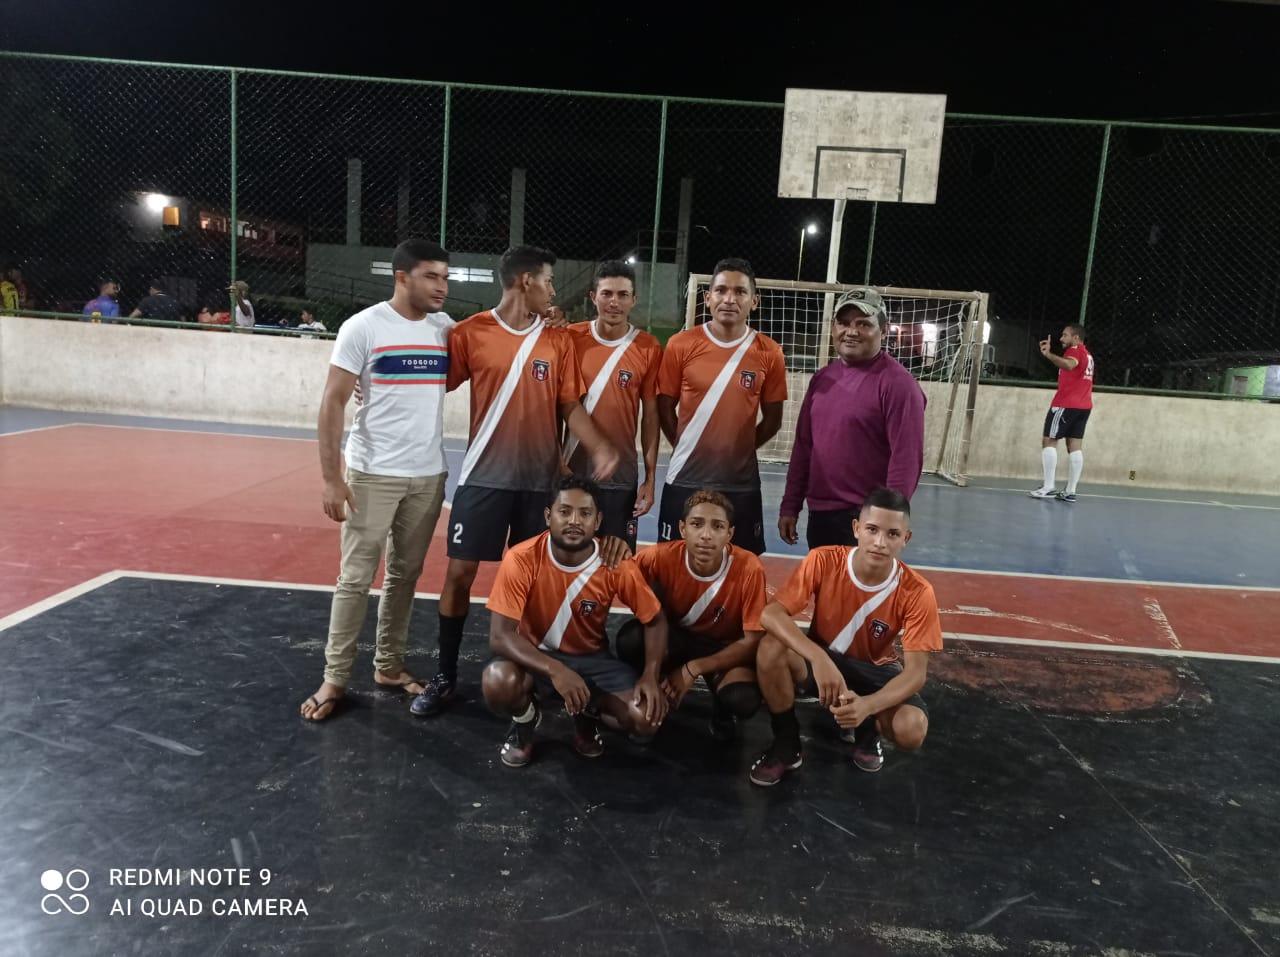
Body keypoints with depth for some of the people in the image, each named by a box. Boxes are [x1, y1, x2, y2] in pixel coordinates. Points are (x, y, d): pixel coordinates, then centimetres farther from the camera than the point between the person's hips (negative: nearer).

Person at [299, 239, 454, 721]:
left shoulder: (447, 330, 5)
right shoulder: (363, 327, -8)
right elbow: (332, 403, -8)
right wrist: (331, 478, -14)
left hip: (429, 475, 4)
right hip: (372, 474, -4)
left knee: (405, 574, 12)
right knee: (356, 578, 3)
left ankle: (389, 666, 26)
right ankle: (335, 678, 15)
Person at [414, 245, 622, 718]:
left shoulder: (559, 341, 5)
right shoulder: (470, 332, -2)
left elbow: (569, 404, 5)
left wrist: (600, 448, -9)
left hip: (540, 477, 2)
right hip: (484, 474, -2)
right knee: (459, 572, 1)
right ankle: (446, 676, 17)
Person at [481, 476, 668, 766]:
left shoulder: (617, 565, -17)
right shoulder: (521, 560, -23)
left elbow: (655, 621, -4)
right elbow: (500, 635, -26)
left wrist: (650, 675, -20)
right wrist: (554, 670, -39)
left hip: (592, 658, 2)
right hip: (535, 656, -1)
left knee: (647, 718, -21)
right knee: (498, 684, -36)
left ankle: (588, 712, 13)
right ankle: (525, 719, 3)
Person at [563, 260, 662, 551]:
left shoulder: (649, 348, -4)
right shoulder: (571, 338, -1)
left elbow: (650, 416, 0)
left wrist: (650, 477, -1)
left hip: (620, 478, -1)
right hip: (570, 472, 1)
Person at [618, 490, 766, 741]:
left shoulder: (749, 569, -27)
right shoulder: (663, 557, -24)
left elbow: (752, 641, -19)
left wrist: (693, 668, -26)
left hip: (725, 647, -1)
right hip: (675, 638, 1)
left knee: (743, 700, -33)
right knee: (630, 638, -31)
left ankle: (722, 710, 6)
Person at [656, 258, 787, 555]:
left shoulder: (769, 353, -2)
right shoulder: (681, 345, -4)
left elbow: (772, 419, 5)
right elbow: (664, 408, 3)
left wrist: (740, 449, 2)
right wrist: (685, 447, 1)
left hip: (741, 483, 1)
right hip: (685, 479, 0)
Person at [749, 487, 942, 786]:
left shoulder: (917, 592, -23)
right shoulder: (824, 561, -24)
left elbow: (916, 671, -24)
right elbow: (770, 614, -30)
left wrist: (868, 705, -44)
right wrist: (818, 658, -46)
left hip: (875, 670, 0)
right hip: (820, 660, 0)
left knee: (912, 730, -30)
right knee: (772, 648, -33)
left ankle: (867, 729, 10)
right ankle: (786, 746, -8)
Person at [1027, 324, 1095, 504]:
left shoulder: (1074, 350, -8)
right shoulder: (1086, 354, 22)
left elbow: (1069, 365, -31)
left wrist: (1048, 355, -39)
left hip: (1067, 404, -9)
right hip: (1084, 405, 9)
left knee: (1049, 441, -5)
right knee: (1075, 446, 3)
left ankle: (1049, 487, -12)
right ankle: (1070, 492, 0)